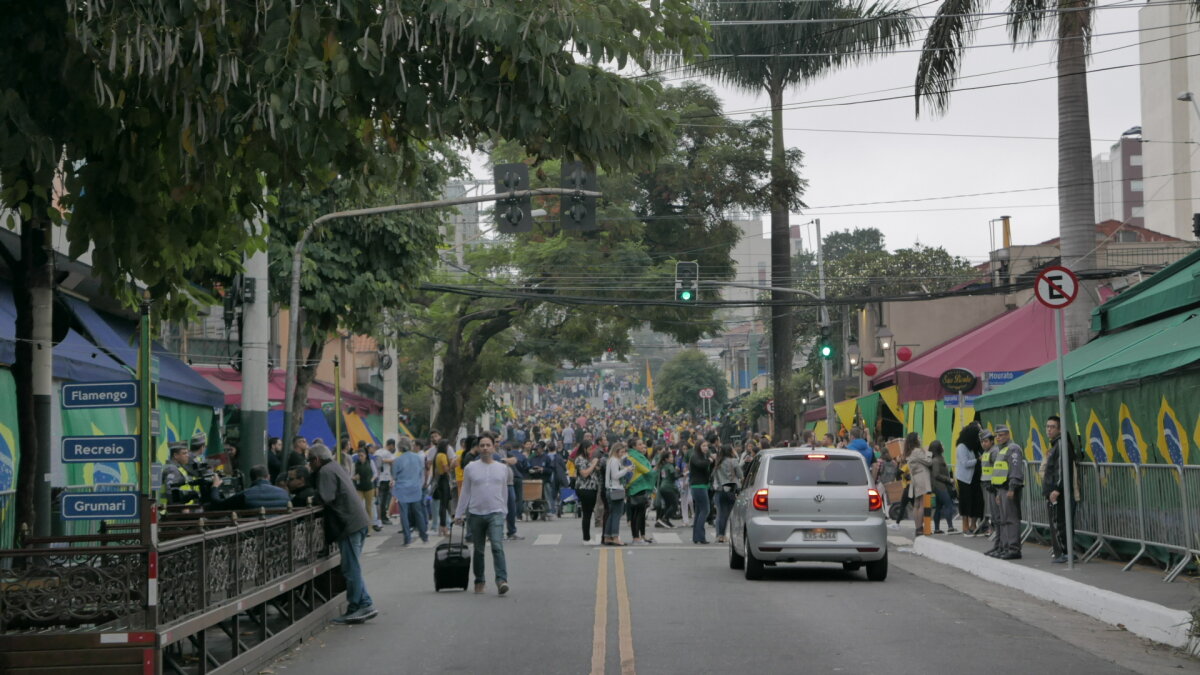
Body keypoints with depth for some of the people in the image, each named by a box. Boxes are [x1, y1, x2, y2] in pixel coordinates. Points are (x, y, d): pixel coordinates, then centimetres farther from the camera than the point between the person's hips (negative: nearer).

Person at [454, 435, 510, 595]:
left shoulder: (502, 468, 7)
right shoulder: (470, 468, 3)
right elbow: (465, 492, 7)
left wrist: (503, 511, 19)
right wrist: (459, 514, 5)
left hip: (495, 513, -1)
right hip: (475, 514, 1)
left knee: (497, 547, -16)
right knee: (478, 550, 10)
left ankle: (502, 580, -23)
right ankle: (479, 581, 21)